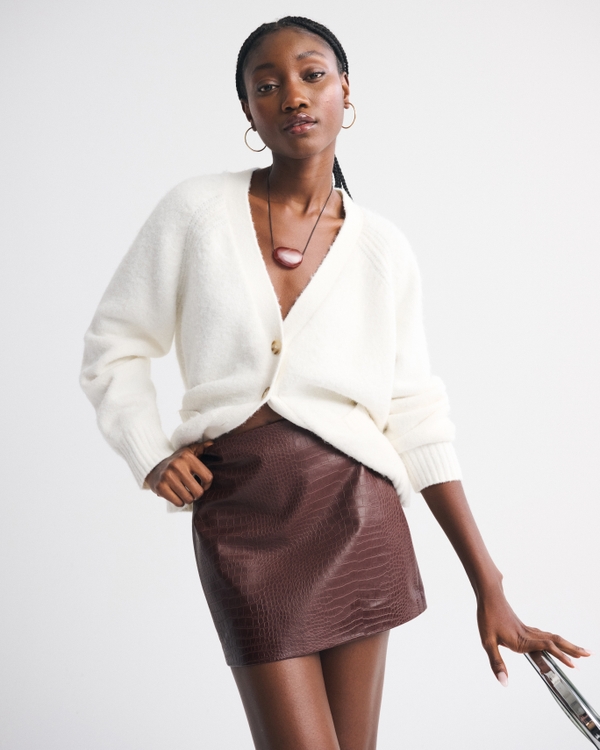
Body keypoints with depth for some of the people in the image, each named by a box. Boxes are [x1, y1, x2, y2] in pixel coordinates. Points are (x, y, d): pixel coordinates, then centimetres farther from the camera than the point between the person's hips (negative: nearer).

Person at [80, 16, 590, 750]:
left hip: (356, 507, 2)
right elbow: (113, 346, 9)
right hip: (241, 512, -2)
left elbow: (418, 420, 5)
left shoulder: (384, 249, 5)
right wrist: (151, 458, -7)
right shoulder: (197, 210, 0)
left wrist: (490, 588, 1)